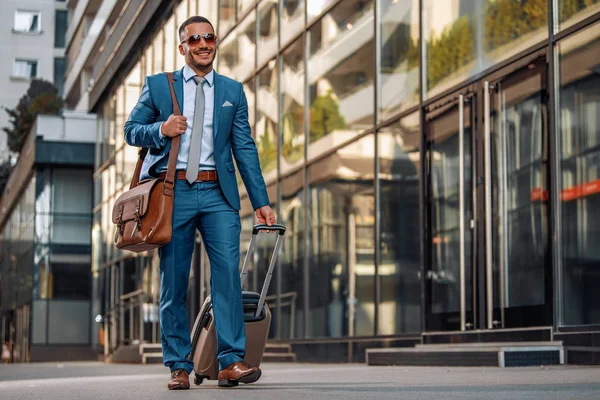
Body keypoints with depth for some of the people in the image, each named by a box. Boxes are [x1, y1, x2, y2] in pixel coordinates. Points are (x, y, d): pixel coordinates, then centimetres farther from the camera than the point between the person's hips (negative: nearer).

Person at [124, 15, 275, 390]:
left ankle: (231, 362, -11)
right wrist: (161, 129, -11)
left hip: (218, 193, 1)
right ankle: (179, 367, 8)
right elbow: (132, 130, 11)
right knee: (173, 280, 1)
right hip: (173, 191, 0)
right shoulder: (157, 85, 11)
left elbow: (245, 147, 11)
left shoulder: (233, 90, 15)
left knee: (228, 271, -13)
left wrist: (261, 201, 5)